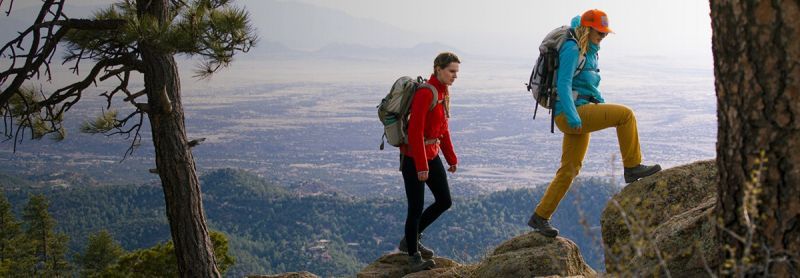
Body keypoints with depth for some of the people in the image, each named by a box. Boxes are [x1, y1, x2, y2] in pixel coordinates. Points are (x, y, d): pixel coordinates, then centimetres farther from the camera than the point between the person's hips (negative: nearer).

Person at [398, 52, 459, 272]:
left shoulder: (443, 92, 6)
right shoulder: (425, 93, -21)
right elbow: (415, 132, -24)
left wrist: (451, 158, 16)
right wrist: (421, 166, -24)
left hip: (431, 154, 9)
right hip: (413, 156, -9)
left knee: (444, 201, 11)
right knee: (416, 208, -2)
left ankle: (409, 240, 26)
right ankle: (414, 256, 15)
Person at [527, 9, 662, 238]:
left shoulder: (589, 51, 18)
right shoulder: (572, 49, -11)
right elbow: (563, 84, -20)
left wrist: (603, 105, 20)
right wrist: (572, 115, -28)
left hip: (580, 115, 10)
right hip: (571, 114, -10)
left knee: (570, 170, 10)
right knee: (625, 114, -18)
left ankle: (540, 217, 15)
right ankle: (632, 167, -11)